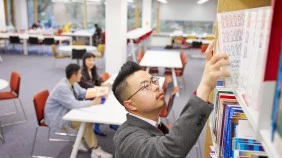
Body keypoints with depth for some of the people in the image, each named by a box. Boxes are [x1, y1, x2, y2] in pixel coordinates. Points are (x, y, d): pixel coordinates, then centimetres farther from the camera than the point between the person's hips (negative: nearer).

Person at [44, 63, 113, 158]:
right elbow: (74, 104, -34)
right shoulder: (62, 87, -29)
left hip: (66, 112, 9)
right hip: (57, 118, -9)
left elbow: (82, 93, 13)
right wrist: (92, 102, -25)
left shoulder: (73, 83, -1)